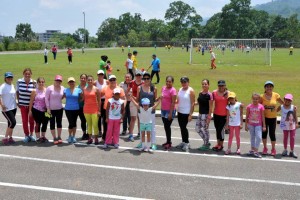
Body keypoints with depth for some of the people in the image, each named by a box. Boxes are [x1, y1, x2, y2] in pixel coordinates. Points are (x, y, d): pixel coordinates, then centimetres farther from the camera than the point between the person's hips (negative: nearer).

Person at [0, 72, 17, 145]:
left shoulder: (12, 85, 9)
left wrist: (16, 102, 13)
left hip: (13, 108, 7)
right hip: (6, 109, -7)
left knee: (11, 123, 12)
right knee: (12, 122, -11)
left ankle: (10, 137, 23)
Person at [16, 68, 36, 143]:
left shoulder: (34, 82, -8)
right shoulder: (19, 81, -5)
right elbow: (17, 92, 6)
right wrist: (18, 101, 5)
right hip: (23, 104, 0)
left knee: (31, 120, 8)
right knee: (24, 121, 3)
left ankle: (31, 135, 26)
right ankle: (26, 135, 18)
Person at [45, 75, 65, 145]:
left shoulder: (62, 88, -1)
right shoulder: (49, 88, -9)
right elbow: (46, 98, -7)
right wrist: (48, 108, -11)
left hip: (59, 109, 2)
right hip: (51, 109, -2)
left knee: (59, 123, 9)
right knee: (52, 123, 4)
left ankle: (59, 137, 20)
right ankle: (54, 138, 13)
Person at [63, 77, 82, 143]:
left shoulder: (78, 90, 0)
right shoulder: (65, 90, 3)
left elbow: (81, 98, 5)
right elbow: (62, 97, 5)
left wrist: (78, 101, -5)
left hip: (76, 109, 0)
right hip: (68, 109, 0)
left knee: (74, 123, 8)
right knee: (71, 123, -5)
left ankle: (74, 136, 23)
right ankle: (70, 136, 16)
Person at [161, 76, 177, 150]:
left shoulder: (173, 90, -15)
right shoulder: (163, 88, 7)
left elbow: (173, 102, -17)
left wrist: (170, 113, -19)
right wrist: (161, 108, 15)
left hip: (169, 111, -7)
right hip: (163, 110, 7)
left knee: (167, 126, -3)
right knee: (165, 126, 13)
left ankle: (169, 143, 8)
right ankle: (168, 141, 25)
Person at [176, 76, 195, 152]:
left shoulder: (191, 91, -10)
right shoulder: (180, 89, 9)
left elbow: (192, 103, -13)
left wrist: (191, 114, -17)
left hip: (186, 113, -6)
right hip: (180, 112, 6)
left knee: (183, 127, -6)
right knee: (181, 127, 11)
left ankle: (187, 143, 7)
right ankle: (183, 142, 24)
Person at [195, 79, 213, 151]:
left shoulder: (209, 95, -14)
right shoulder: (200, 93, 8)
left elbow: (210, 107, -14)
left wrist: (209, 116, -17)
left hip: (206, 114, -8)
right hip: (200, 114, 8)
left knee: (205, 129, 0)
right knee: (198, 129, 11)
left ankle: (206, 145, 16)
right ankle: (207, 142, 26)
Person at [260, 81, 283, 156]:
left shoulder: (276, 95, -4)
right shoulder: (262, 96, -7)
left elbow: (283, 103, 4)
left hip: (273, 118, 0)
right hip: (264, 117, 0)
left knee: (272, 133, 3)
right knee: (264, 132, 9)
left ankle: (273, 149, 23)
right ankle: (265, 148, 29)